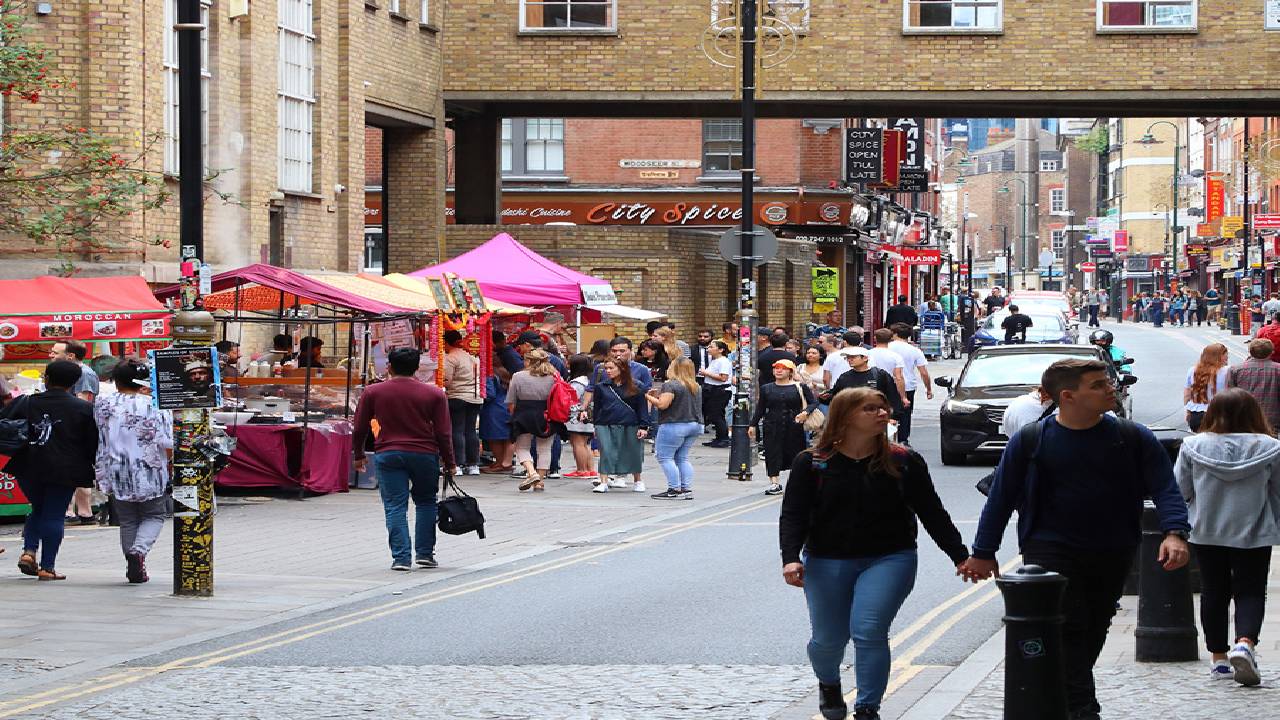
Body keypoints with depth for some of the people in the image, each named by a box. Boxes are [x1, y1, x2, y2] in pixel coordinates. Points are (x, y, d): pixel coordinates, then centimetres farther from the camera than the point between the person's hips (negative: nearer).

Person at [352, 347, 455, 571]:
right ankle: (425, 553, 14)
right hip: (424, 453, 1)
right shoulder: (434, 394, 0)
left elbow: (359, 429, 5)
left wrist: (359, 456, 19)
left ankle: (401, 558, -7)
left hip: (388, 454, -1)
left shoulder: (373, 392, 1)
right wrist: (449, 463, 9)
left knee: (395, 506, 1)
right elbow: (444, 433, 0)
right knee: (425, 502, 16)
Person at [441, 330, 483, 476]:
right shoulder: (472, 356, 13)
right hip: (475, 398, 7)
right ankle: (473, 465, 11)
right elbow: (479, 377, 17)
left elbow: (446, 381, -16)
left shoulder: (450, 358, -10)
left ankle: (457, 465, -8)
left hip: (457, 397, -7)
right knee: (471, 431, 10)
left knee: (457, 431, -4)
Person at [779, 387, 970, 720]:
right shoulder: (811, 463, -2)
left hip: (889, 559, -1)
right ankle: (828, 684, 43)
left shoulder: (903, 462, 0)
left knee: (868, 631, -18)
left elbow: (932, 513, 4)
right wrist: (791, 558, -20)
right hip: (827, 562, 1)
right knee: (828, 639, 8)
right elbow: (793, 514, -5)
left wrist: (961, 556, 1)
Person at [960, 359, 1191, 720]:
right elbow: (1001, 497, 4)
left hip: (1112, 555, 3)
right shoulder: (1030, 441, -3)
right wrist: (983, 553, 6)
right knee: (1067, 629, -16)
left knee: (1093, 632, 10)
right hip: (1051, 551, -3)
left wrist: (1174, 533, -20)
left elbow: (1164, 487, -3)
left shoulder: (1133, 438, 0)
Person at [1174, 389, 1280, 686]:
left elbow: (1180, 490, -1)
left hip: (1206, 533, 2)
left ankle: (1219, 657, 17)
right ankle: (1245, 642, -20)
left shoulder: (1193, 447, -6)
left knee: (1214, 592, 13)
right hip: (1254, 534, -1)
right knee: (1251, 591, 5)